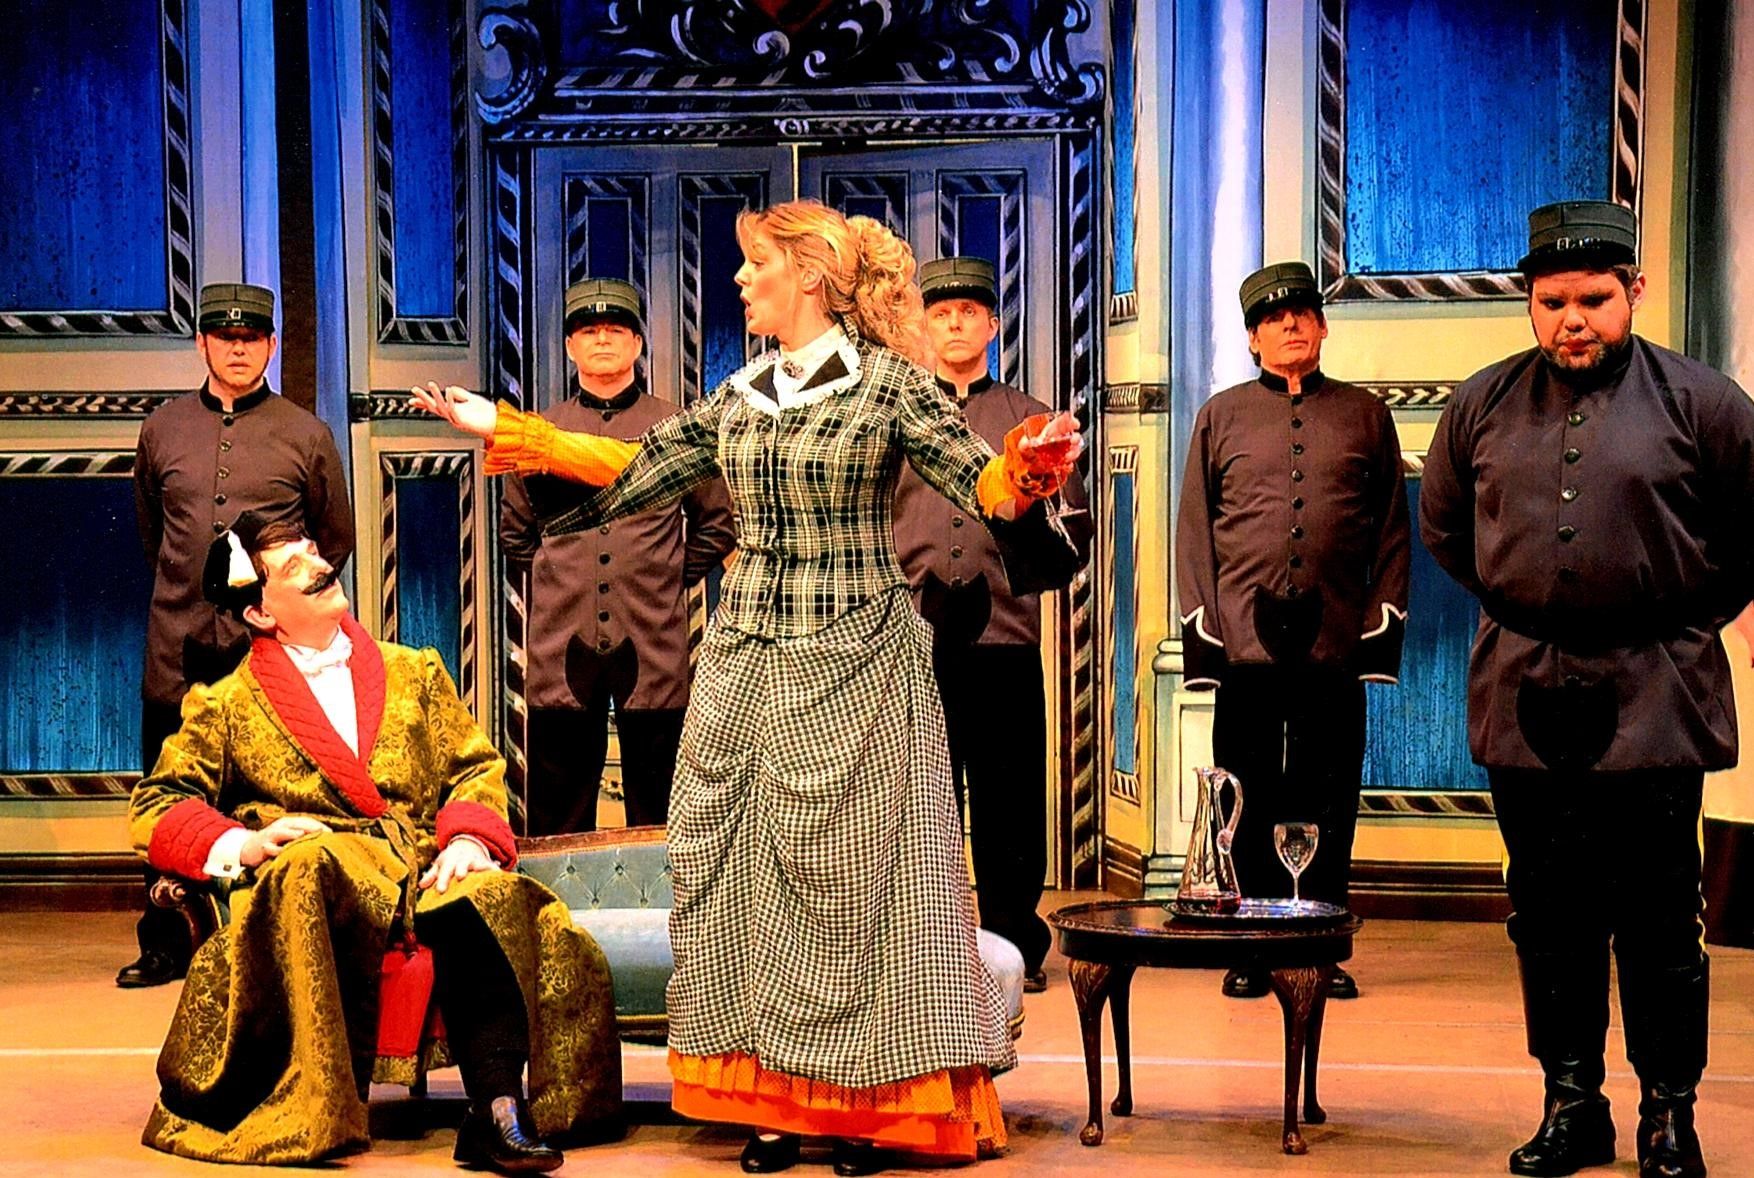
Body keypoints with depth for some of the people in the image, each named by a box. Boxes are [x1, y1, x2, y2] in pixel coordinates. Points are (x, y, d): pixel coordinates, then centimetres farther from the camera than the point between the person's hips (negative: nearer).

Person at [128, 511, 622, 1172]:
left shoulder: (414, 672, 24)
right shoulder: (225, 706, 17)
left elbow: (476, 769, 19)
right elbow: (155, 812, 11)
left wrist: (468, 839, -4)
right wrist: (243, 844, -10)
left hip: (424, 873, 2)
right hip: (311, 883, -1)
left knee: (489, 897, -34)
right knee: (314, 867, -39)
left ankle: (499, 1112, -41)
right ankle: (325, 1112, -36)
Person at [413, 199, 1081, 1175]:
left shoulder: (889, 383, -5)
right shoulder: (740, 395, 11)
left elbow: (984, 485, -10)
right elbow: (637, 470, 17)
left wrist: (1029, 464, -33)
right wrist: (503, 428, 18)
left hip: (853, 660, -5)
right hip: (747, 657, 6)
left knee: (852, 873, -1)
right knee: (745, 866, 5)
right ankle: (774, 1099, 13)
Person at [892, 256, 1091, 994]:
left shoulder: (1030, 421, 14)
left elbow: (1073, 522, 13)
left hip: (1006, 638, 0)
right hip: (913, 643, 0)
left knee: (1009, 801, 2)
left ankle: (1016, 946, 10)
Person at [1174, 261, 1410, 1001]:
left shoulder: (1366, 417, 13)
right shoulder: (1221, 417, 11)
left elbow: (1392, 531, 11)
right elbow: (1193, 530, 9)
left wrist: (1382, 625, 2)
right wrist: (1201, 630, 1)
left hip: (1337, 645, 0)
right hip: (1246, 642, 0)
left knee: (1330, 808, 4)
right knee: (1247, 804, 3)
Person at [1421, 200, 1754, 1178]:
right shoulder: (1483, 404, 7)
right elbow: (1444, 525, 21)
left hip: (1652, 701, -3)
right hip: (1524, 695, 3)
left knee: (1658, 916, 2)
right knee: (1550, 913, 9)